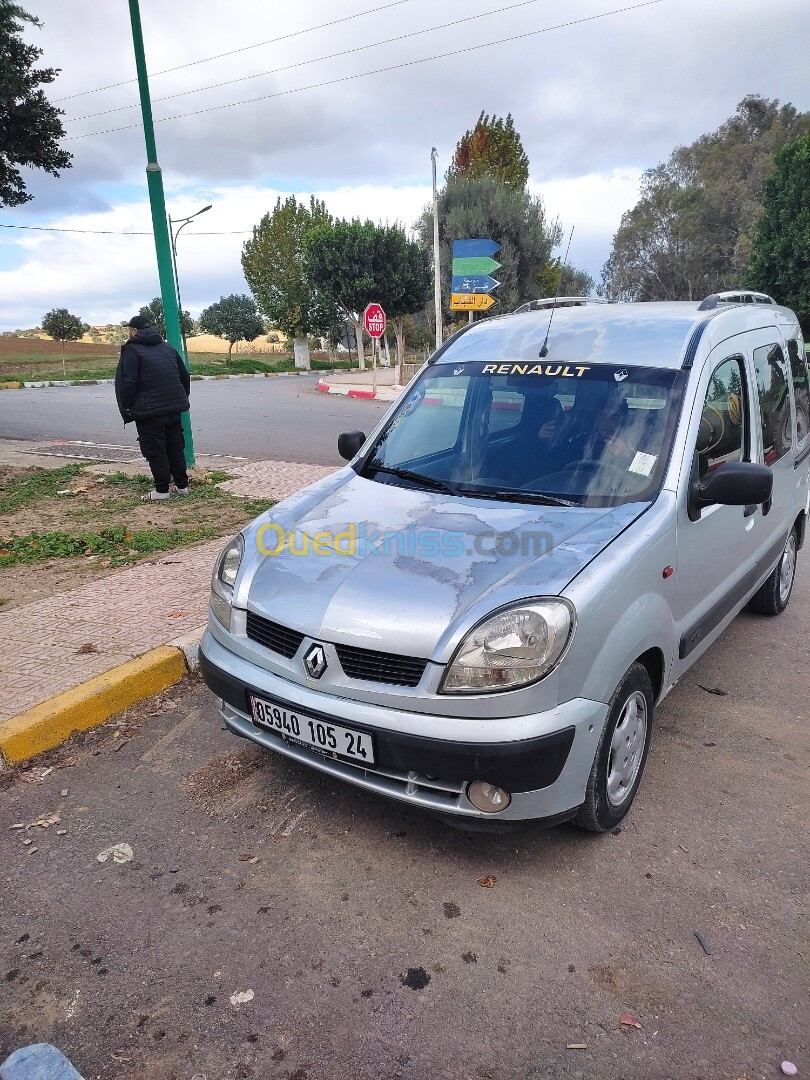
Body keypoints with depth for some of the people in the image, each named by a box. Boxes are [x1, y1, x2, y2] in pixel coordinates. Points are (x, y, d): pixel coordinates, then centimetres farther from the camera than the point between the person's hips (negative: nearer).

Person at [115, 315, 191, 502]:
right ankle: (182, 485, 20)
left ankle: (161, 490, 2)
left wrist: (127, 409, -7)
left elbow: (128, 383, -14)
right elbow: (185, 376, 15)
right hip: (174, 408, 6)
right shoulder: (167, 347, 14)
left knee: (155, 451, 0)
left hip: (149, 411, -6)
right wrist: (182, 399, 22)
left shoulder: (132, 349, -6)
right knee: (176, 448, 14)